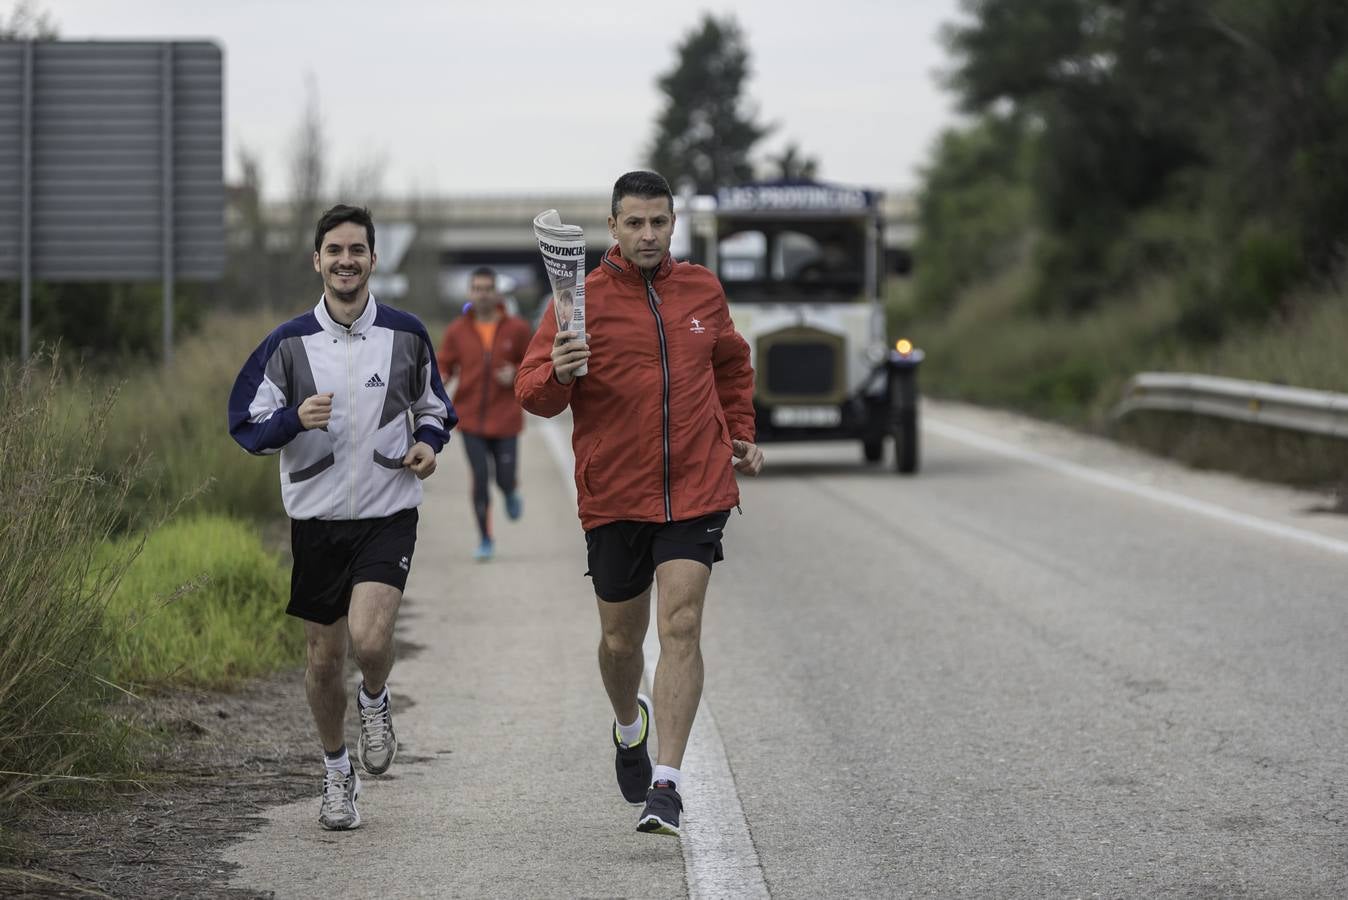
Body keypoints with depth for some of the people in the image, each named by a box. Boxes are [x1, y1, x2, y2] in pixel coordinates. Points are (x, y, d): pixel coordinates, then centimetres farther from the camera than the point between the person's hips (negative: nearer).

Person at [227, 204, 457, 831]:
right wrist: (296, 418, -20)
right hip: (316, 517, 1)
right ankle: (336, 774, 29)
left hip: (388, 515, -1)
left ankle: (375, 702, 15)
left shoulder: (407, 335, 2)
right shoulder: (289, 343, -1)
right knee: (324, 656, 8)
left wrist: (428, 442, -5)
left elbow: (434, 408, 17)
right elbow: (246, 427, 0)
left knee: (370, 640, -21)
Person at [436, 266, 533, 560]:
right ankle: (485, 539, 10)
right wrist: (439, 380, -15)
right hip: (471, 419, 0)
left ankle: (511, 493, 38)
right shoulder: (457, 331, 0)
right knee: (480, 479, -4)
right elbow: (444, 365, 7)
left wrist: (515, 374, -12)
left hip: (505, 418, 0)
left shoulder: (516, 329, -2)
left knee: (505, 479, -1)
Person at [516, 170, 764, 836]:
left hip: (697, 489, 1)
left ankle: (666, 785, -14)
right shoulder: (586, 299, -4)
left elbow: (731, 364, 27)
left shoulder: (702, 291, 7)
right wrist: (557, 374, -29)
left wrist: (738, 432, 20)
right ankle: (630, 727, 45)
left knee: (681, 626, -13)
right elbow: (532, 391, -8)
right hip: (614, 498, -1)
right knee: (621, 639, 12)